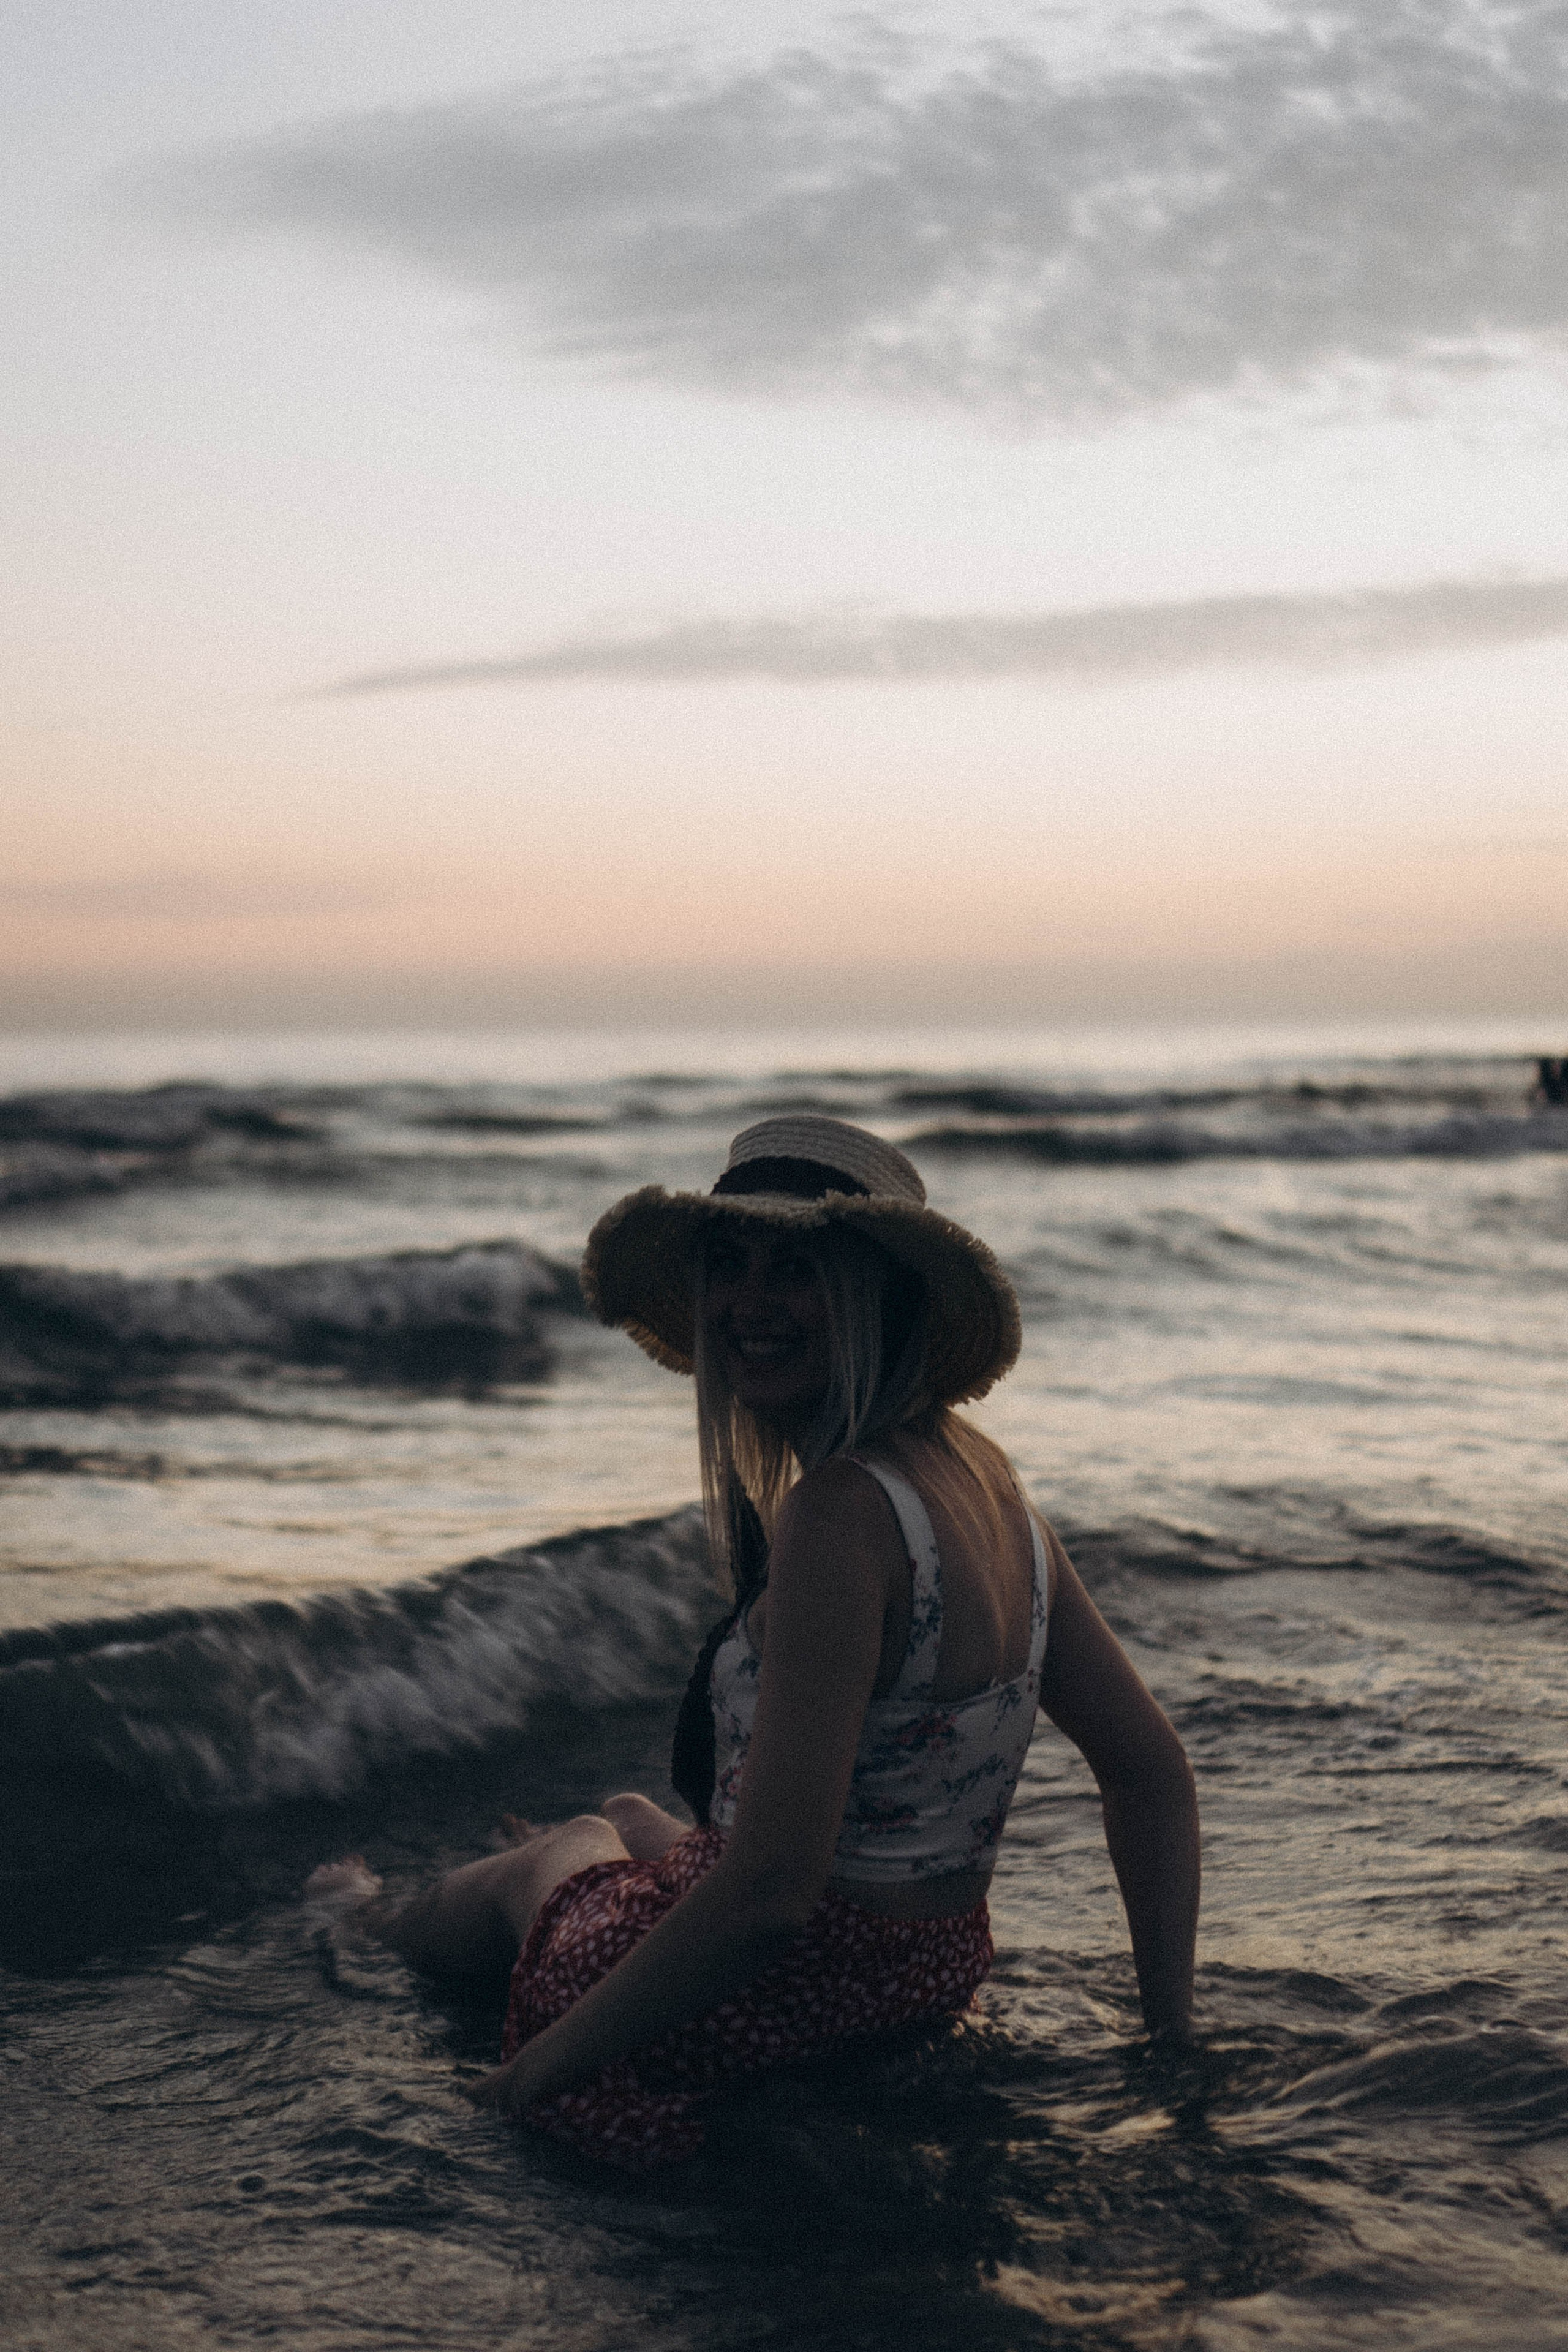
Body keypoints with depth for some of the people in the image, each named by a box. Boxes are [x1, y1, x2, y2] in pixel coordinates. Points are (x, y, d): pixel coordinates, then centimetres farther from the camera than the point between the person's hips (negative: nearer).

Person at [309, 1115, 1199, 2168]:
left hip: (788, 1994, -7)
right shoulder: (980, 1472, -3)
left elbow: (768, 1894, -33)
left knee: (529, 1868, 29)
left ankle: (382, 1919, 66)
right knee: (624, 1816, 38)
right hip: (937, 1965, 7)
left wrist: (548, 2061, -21)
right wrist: (1169, 2039, 5)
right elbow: (1154, 1773, 1)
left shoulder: (840, 1512, -31)